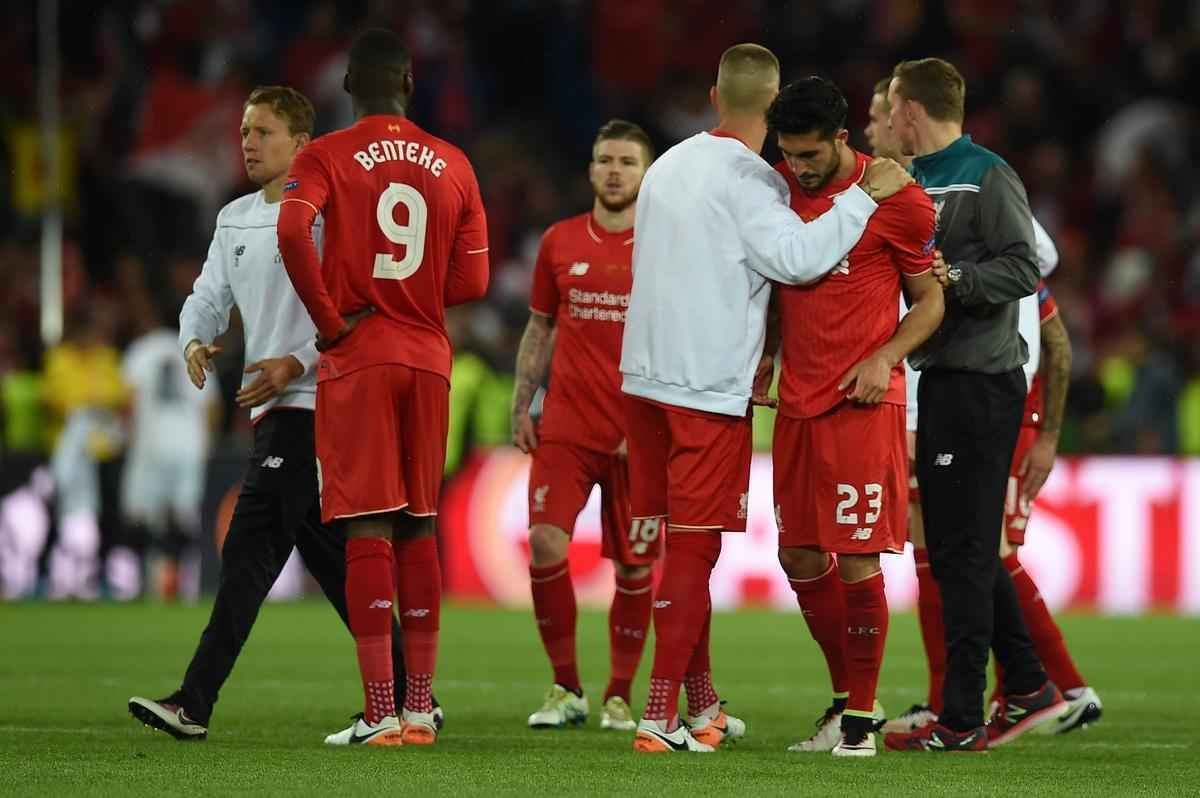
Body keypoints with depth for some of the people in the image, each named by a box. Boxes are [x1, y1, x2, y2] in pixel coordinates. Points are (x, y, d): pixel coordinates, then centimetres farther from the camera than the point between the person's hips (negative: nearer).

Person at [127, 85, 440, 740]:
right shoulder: (234, 220, 17)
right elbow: (209, 296, 19)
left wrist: (296, 364, -21)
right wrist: (196, 343, -3)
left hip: (308, 404, -9)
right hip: (275, 410, 9)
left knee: (249, 551, -15)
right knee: (330, 558, 12)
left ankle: (195, 703, -19)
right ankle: (409, 698, 19)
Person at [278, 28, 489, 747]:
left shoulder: (325, 157, -2)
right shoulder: (453, 165, 9)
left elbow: (293, 232, -21)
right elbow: (472, 282, 7)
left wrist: (330, 320, -11)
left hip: (356, 361, -3)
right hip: (429, 360, 3)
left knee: (368, 530, -5)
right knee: (418, 527, 11)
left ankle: (381, 714, -10)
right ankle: (421, 708, 11)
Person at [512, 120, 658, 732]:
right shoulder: (560, 242, 9)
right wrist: (520, 408, 7)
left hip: (640, 436, -2)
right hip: (565, 427, 2)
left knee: (634, 567, 2)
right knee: (545, 544, -13)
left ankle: (619, 697, 15)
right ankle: (565, 688, 0)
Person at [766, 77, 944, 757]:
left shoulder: (897, 201, -8)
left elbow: (930, 300, 0)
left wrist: (885, 358, -14)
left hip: (863, 402, -6)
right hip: (798, 398, 6)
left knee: (857, 560, -7)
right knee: (800, 558, 9)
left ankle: (861, 720, 2)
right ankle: (846, 698, 24)